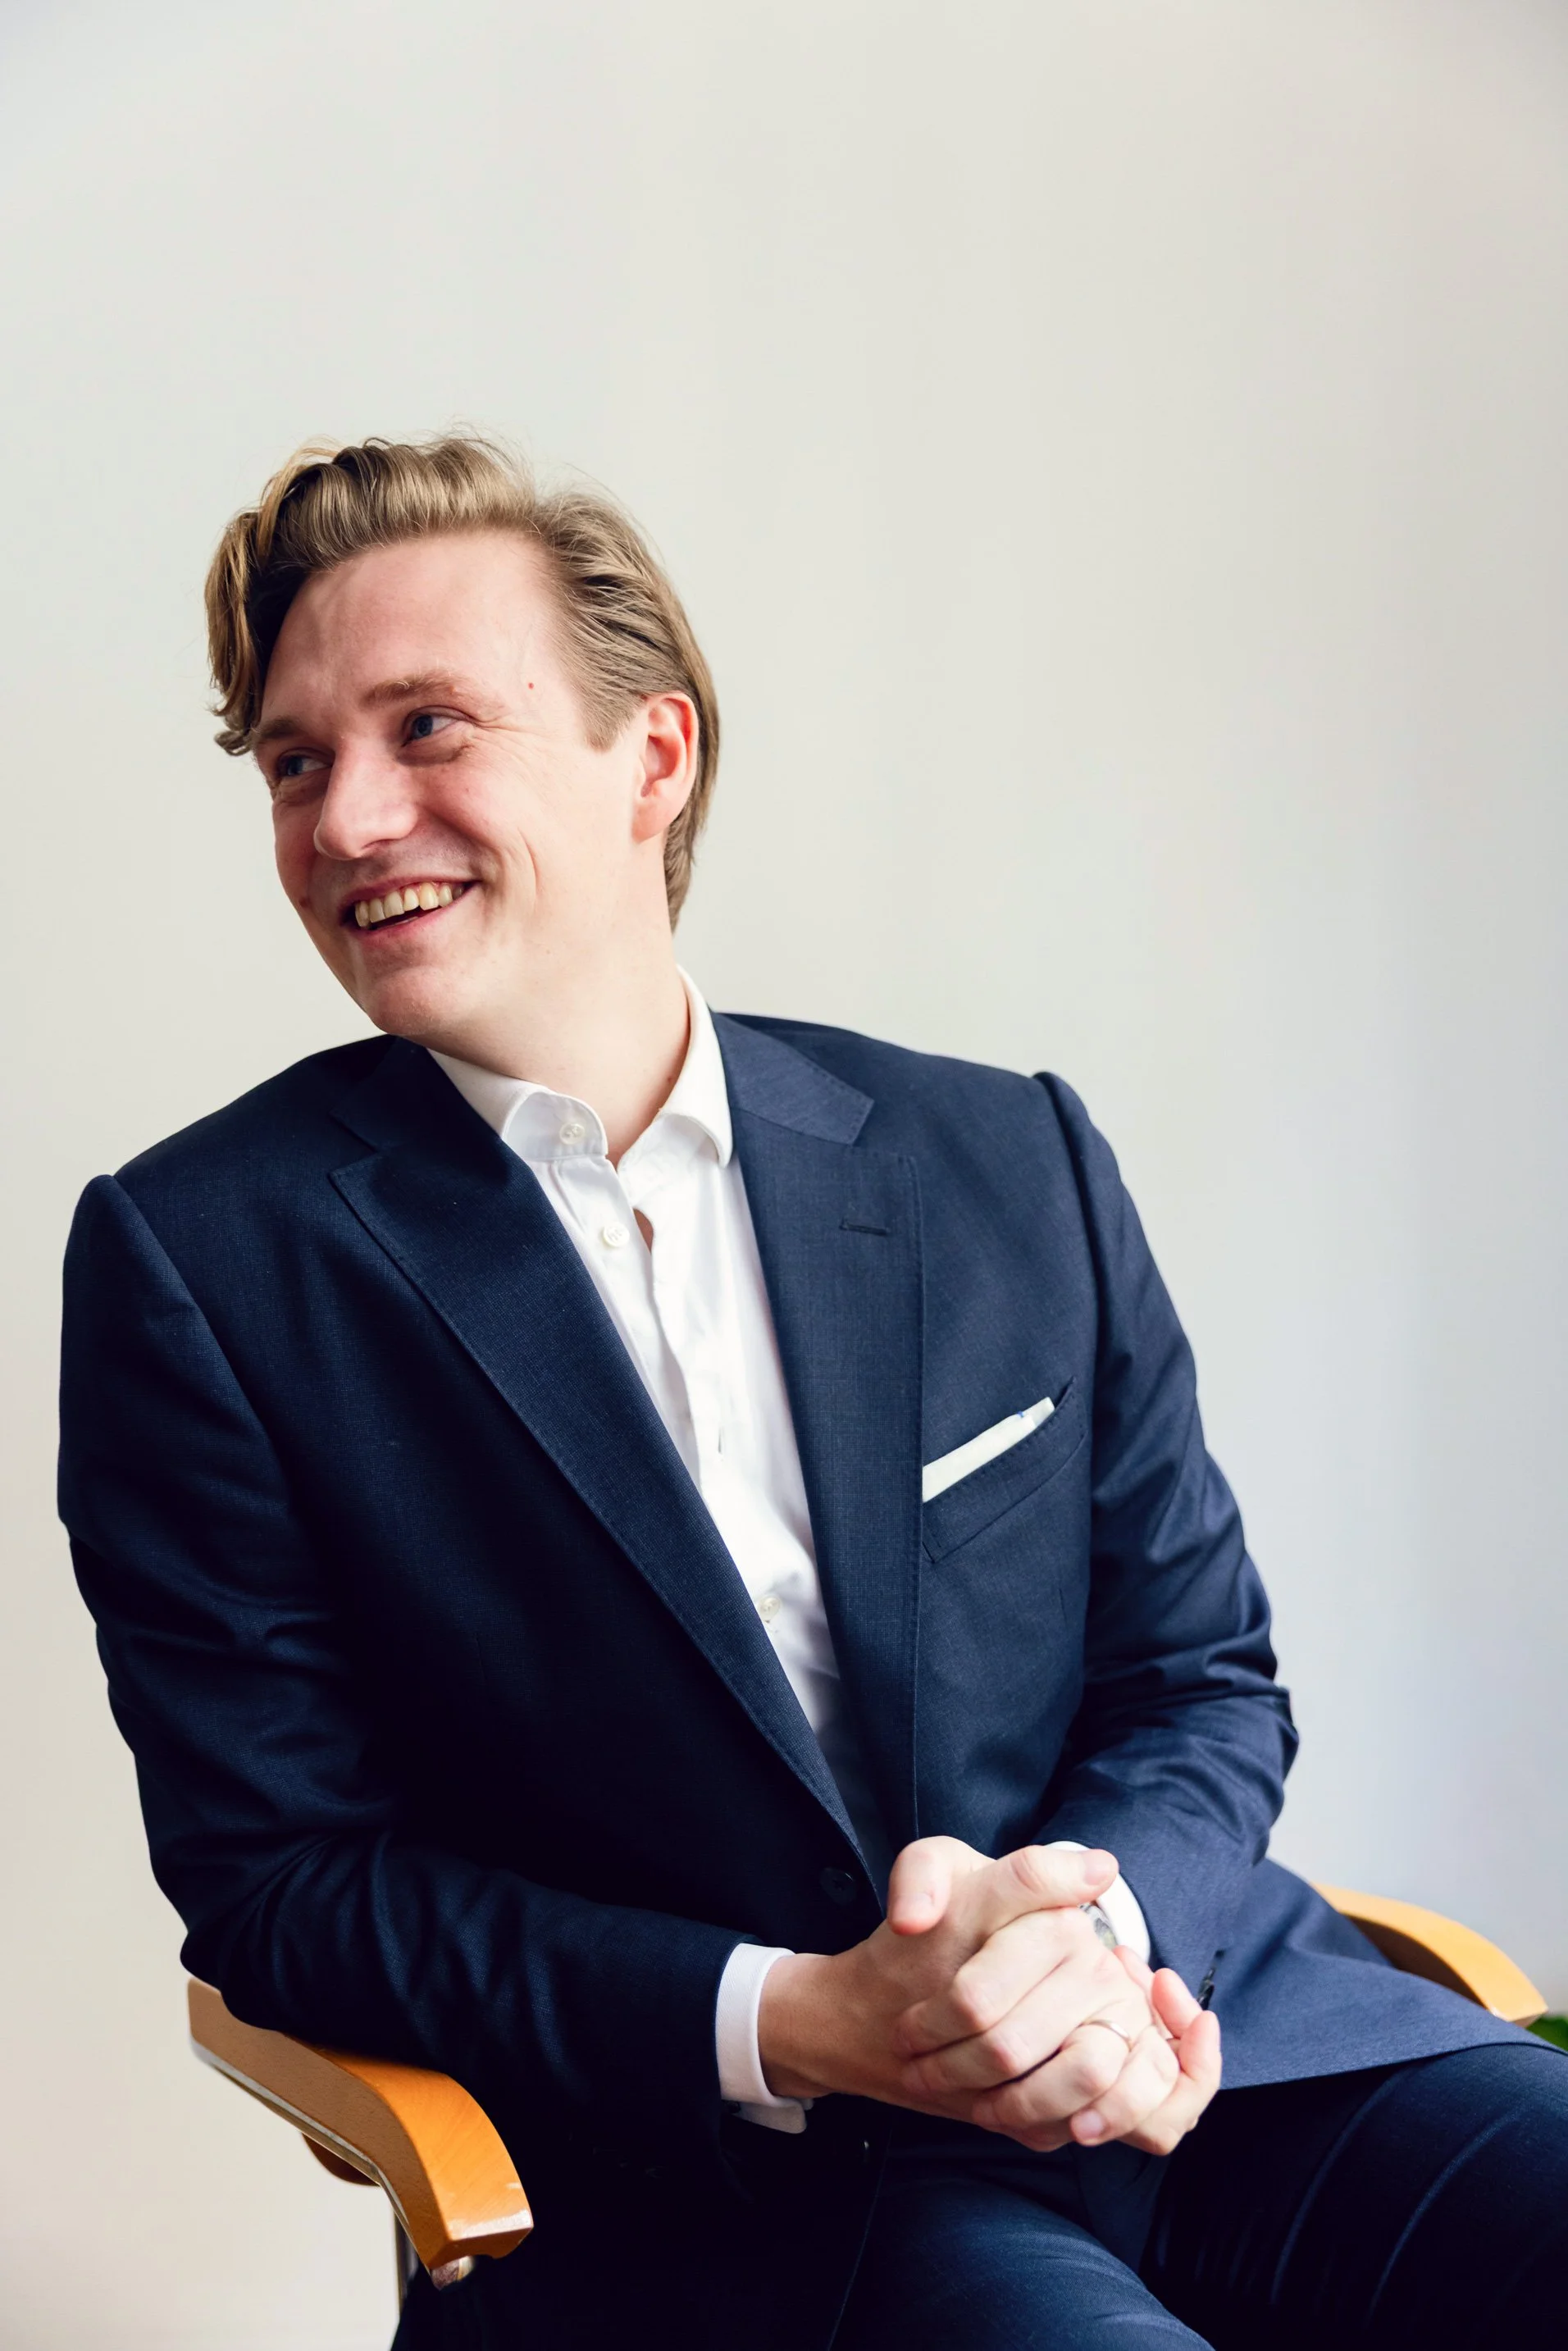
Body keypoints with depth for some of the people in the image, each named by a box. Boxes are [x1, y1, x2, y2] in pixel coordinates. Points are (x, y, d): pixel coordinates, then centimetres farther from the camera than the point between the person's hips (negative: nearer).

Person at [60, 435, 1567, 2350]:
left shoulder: (1015, 1169, 8)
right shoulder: (200, 1261, -1)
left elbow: (1204, 1682, 13)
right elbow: (275, 1874, -2)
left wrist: (1098, 1919, -12)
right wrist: (794, 2027, -16)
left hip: (1184, 2025, 4)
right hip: (711, 2191, -4)